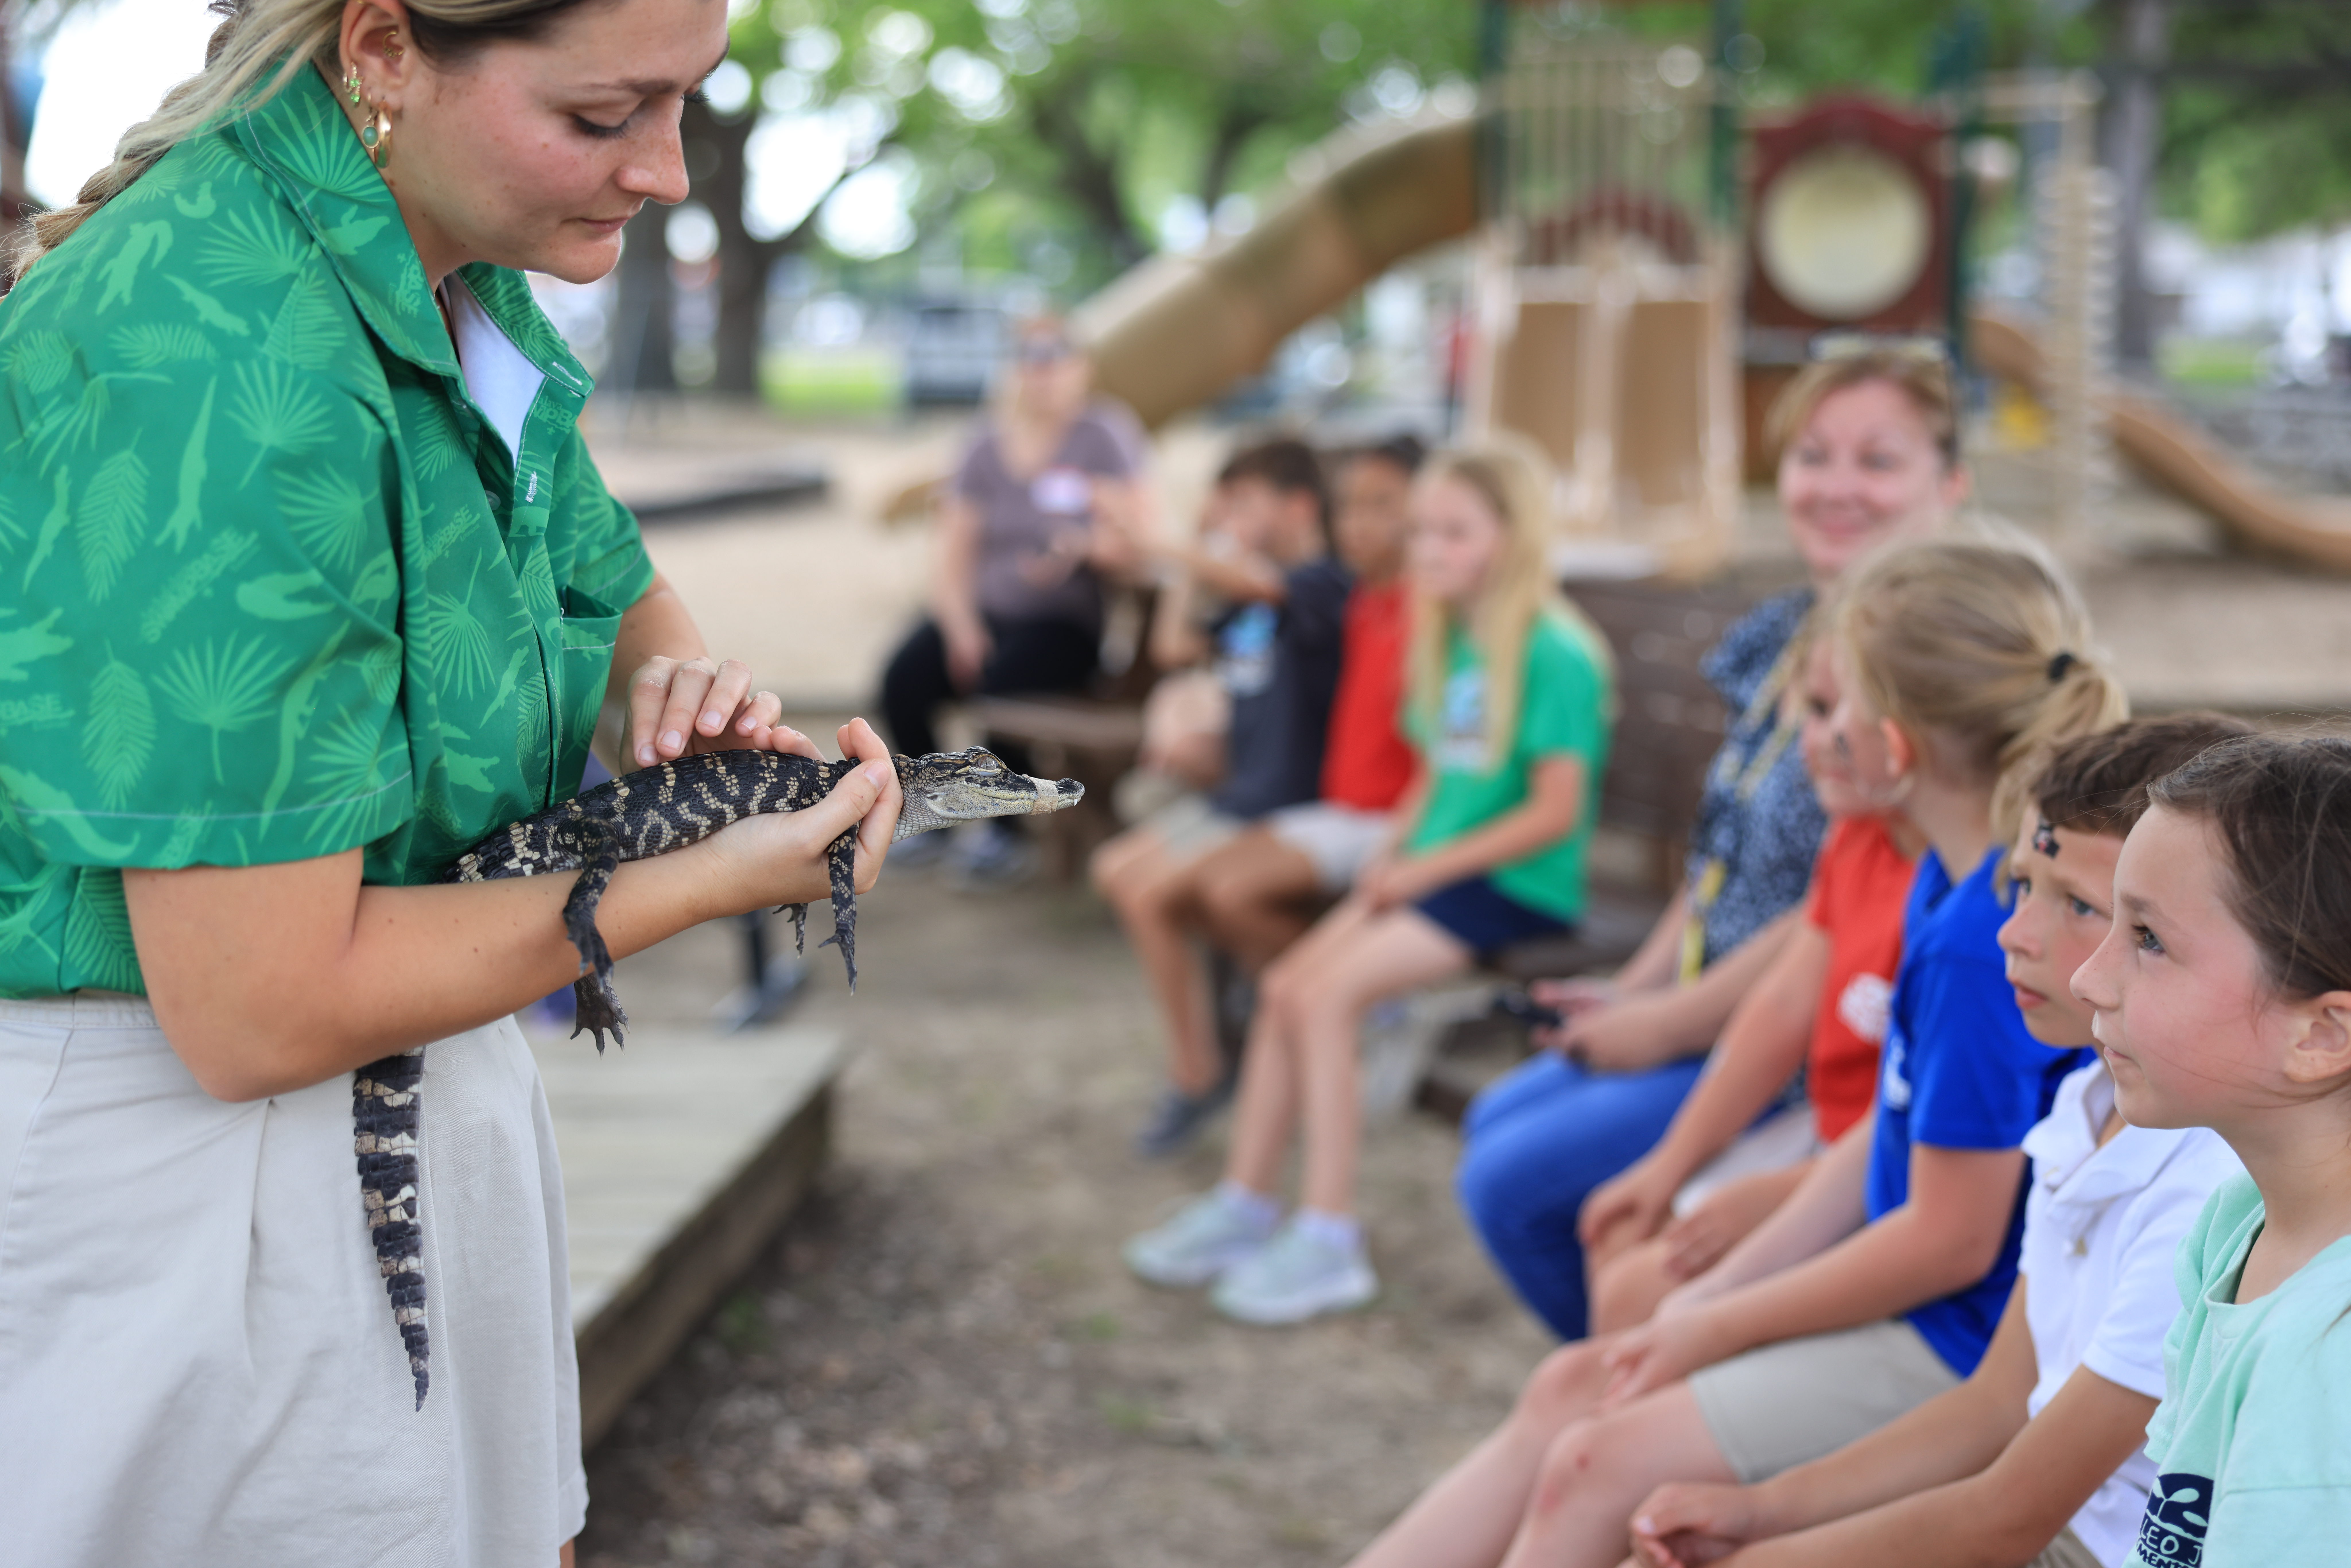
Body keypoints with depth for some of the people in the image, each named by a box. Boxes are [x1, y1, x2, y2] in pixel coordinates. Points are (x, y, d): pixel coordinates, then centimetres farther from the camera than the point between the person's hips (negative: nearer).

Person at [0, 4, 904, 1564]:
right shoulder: (219, 366, -28)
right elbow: (257, 1013, -27)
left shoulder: (469, 292, 0)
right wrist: (710, 881, -20)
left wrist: (682, 675, -4)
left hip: (419, 1095, 9)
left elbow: (621, 590, 20)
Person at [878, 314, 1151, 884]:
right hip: (985, 611, 4)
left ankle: (1005, 832, -13)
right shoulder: (987, 445, 10)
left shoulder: (1103, 439, -2)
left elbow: (1134, 551, -9)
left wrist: (1086, 550, -30)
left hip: (1065, 623, -4)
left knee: (1003, 682, -34)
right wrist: (962, 629, -9)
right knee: (905, 677, -24)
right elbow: (952, 558, 7)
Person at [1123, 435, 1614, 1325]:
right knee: (1286, 984, -6)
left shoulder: (1557, 657, -15)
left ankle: (1329, 1243, -15)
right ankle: (1246, 1207, 3)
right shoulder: (1452, 646, 13)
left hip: (1517, 888, -8)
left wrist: (1428, 868, -15)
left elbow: (1556, 811, -18)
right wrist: (1393, 856, 0)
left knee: (1326, 994, -20)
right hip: (1430, 870, 8)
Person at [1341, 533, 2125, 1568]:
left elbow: (1953, 1240, -23)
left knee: (1597, 1468, -13)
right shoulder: (1951, 886, 4)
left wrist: (1716, 1329, -10)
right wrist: (1712, 1294, 7)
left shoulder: (1983, 943, -27)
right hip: (1918, 1304, 10)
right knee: (1567, 1392, 8)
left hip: (1966, 1352, -10)